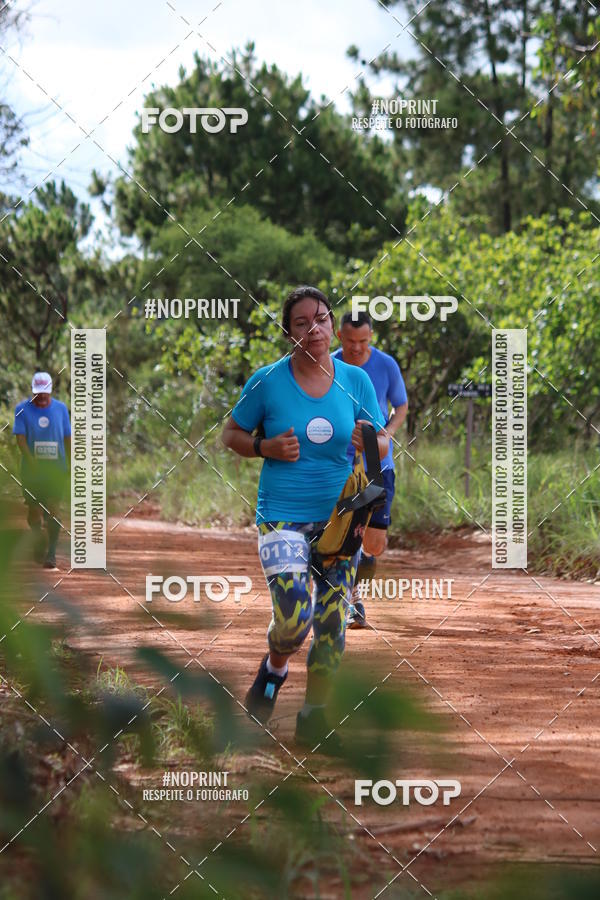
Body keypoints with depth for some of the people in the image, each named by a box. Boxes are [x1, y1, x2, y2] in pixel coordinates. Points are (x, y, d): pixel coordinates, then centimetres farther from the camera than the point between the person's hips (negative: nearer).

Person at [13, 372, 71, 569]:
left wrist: (70, 465, 7)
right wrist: (32, 462, -21)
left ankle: (51, 554, -6)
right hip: (31, 470, 0)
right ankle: (39, 540, 34)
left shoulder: (61, 409, 6)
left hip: (56, 469, 0)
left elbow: (67, 439, 11)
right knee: (33, 510, 5)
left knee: (52, 511, -8)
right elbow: (20, 438, -8)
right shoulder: (22, 409, -1)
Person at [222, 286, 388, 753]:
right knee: (295, 617, -20)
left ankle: (314, 716, 19)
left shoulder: (356, 380, 3)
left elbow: (384, 446, 11)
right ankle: (275, 666, 15)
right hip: (282, 517, -3)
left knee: (332, 623, 2)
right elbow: (232, 433, 7)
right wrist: (267, 447, -12)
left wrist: (370, 442, -13)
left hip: (341, 517, 3)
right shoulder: (268, 381, -4)